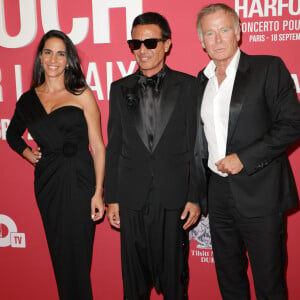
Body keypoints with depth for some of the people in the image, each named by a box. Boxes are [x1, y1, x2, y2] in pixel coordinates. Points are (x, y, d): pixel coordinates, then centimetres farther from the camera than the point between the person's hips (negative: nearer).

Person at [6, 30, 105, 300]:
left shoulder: (82, 95, -1)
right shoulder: (28, 100, 8)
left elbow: (98, 146, -4)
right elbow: (13, 133, 28)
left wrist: (98, 192, -10)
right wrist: (25, 152, 7)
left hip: (79, 182, -3)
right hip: (47, 184, 4)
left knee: (77, 255, 1)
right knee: (58, 255, 13)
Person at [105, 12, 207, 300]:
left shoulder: (187, 86, -1)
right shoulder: (120, 89, 6)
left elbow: (196, 145, -1)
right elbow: (114, 147, 6)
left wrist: (195, 197, -4)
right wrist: (112, 198, 4)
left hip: (174, 199, -1)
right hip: (132, 199, 2)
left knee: (174, 275, 12)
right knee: (134, 277, 14)